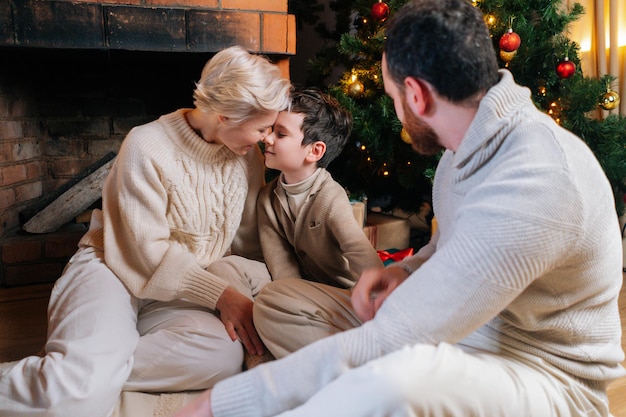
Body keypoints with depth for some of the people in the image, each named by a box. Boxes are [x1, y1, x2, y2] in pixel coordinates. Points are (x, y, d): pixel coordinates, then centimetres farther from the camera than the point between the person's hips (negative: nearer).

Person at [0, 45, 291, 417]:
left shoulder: (247, 154, 3)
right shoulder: (148, 147, -15)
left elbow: (248, 241, 7)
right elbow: (149, 251, -16)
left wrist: (233, 278, -13)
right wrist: (220, 293, -20)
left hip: (181, 295, 5)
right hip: (113, 273, -5)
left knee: (225, 354, -31)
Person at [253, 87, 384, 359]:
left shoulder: (330, 199, -17)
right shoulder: (269, 199, 1)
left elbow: (367, 265, -27)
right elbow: (282, 269, -7)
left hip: (346, 298, -6)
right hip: (310, 294, 6)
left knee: (271, 299, -31)